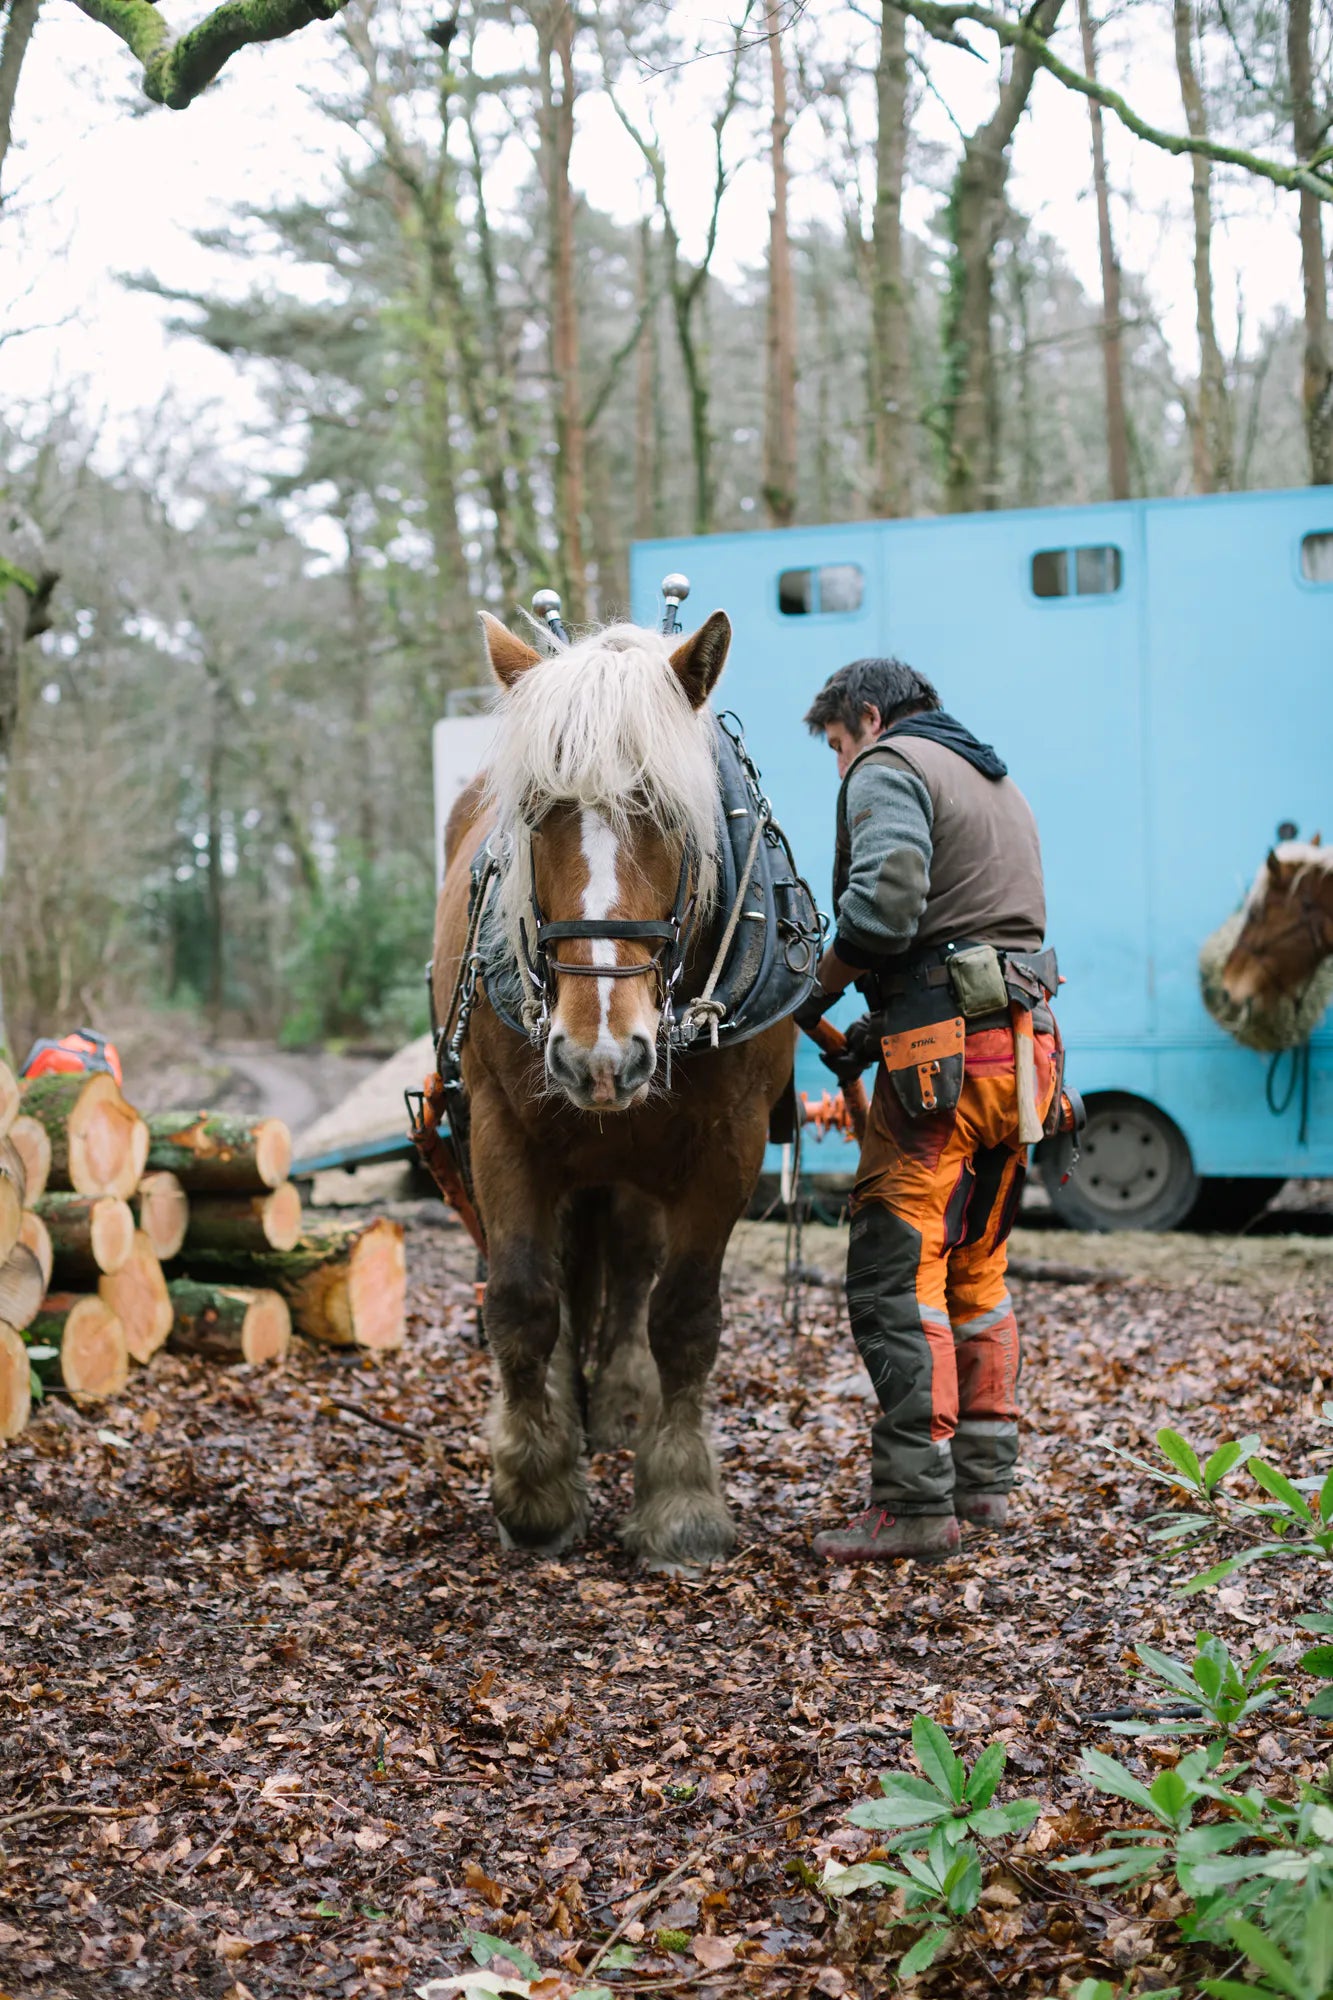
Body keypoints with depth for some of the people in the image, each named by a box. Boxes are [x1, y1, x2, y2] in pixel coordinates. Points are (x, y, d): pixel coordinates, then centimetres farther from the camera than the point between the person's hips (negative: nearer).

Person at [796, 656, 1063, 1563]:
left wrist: (820, 988, -4)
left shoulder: (889, 768, -2)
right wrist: (879, 1029, 18)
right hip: (1024, 1045, 9)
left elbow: (884, 905, -20)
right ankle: (985, 1479, 24)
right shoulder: (1000, 783, 27)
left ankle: (916, 1505, -7)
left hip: (944, 1055, -9)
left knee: (896, 1278, -6)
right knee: (977, 1270, 17)